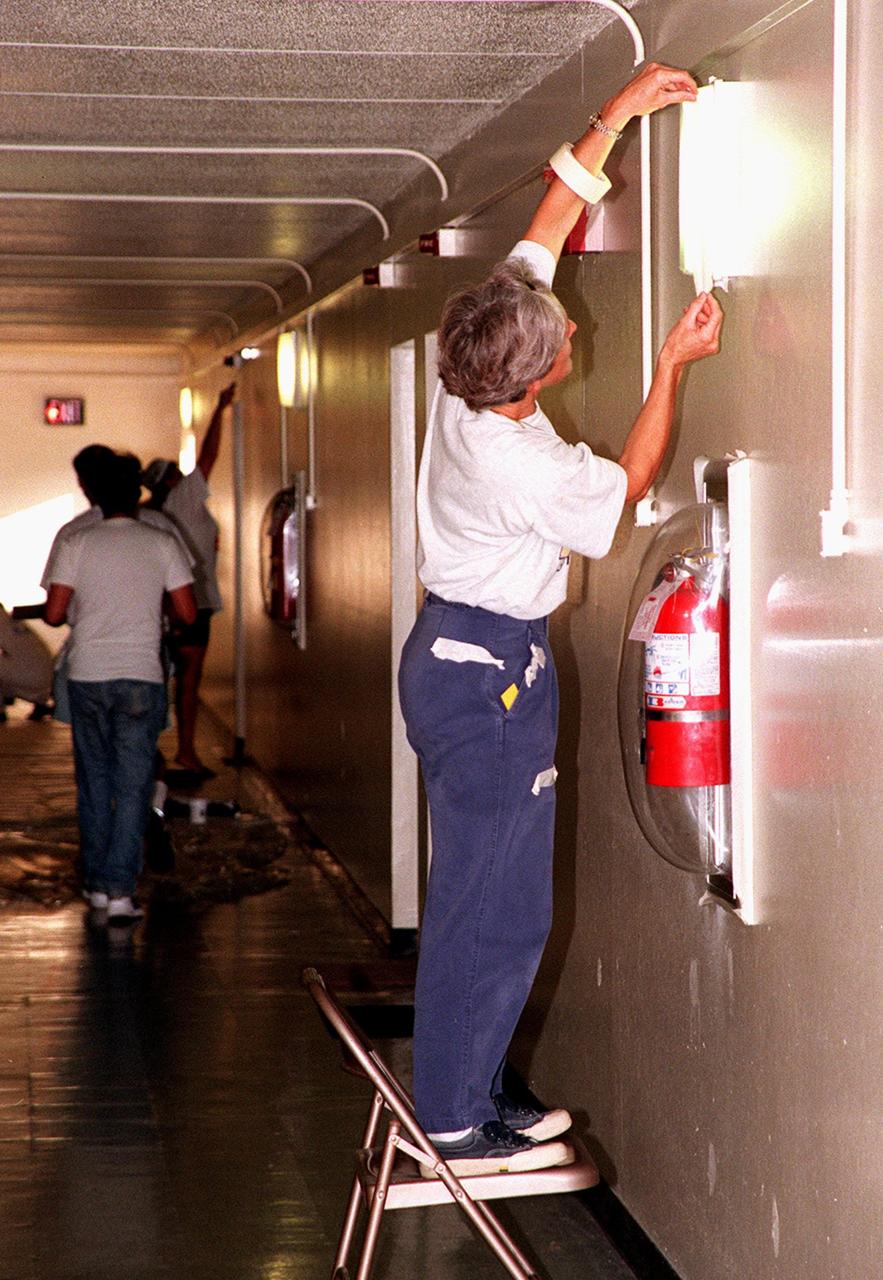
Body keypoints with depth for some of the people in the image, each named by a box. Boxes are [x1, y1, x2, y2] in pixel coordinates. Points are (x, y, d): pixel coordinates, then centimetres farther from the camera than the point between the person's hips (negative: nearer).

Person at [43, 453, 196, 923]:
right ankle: (120, 889, -7)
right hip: (141, 677, -1)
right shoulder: (162, 544, -1)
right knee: (133, 784, 0)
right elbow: (187, 613, -1)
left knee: (94, 782, 14)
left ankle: (96, 883, 20)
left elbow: (54, 614, -4)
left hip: (87, 676, 1)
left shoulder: (77, 544, -1)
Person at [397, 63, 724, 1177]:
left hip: (452, 654, 9)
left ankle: (465, 1094, 24)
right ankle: (459, 1125, 4)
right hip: (491, 675, -9)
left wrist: (617, 113, 5)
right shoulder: (523, 464, -26)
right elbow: (627, 489, -5)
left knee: (480, 896, 16)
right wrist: (672, 369, -2)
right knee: (495, 908, -3)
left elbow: (550, 221, 4)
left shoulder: (463, 379, -5)